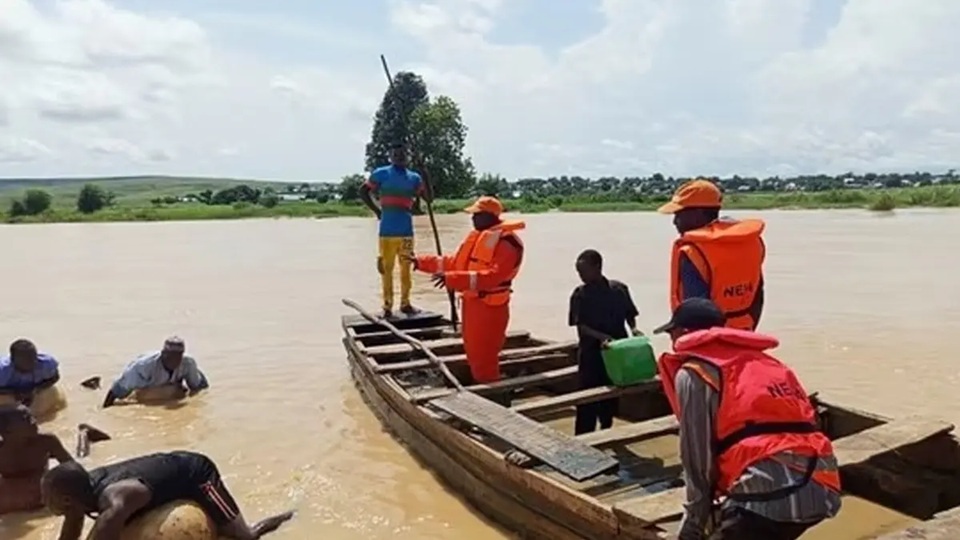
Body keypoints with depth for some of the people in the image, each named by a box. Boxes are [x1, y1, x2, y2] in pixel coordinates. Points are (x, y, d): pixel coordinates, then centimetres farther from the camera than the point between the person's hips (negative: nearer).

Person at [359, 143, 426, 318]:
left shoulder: (414, 177, 9)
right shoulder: (381, 174, 0)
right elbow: (363, 192, 8)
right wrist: (377, 210, 2)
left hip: (406, 230, 4)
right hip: (387, 230, -3)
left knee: (406, 267, 10)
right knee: (386, 268, 0)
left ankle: (405, 303, 20)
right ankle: (387, 306, 6)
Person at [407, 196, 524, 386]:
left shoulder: (506, 242, -19)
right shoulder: (477, 236, 13)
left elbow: (493, 276, -30)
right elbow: (456, 262, 21)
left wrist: (453, 279, -36)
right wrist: (422, 262, 19)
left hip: (489, 306, -10)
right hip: (471, 301, 10)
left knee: (483, 357, -5)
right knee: (473, 352, 21)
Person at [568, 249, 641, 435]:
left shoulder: (619, 289, -1)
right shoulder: (580, 294, -6)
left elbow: (629, 315, 10)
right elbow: (581, 326, -10)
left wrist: (633, 328, -11)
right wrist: (601, 337, -26)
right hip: (591, 353, -2)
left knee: (611, 396, 14)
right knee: (587, 400, -3)